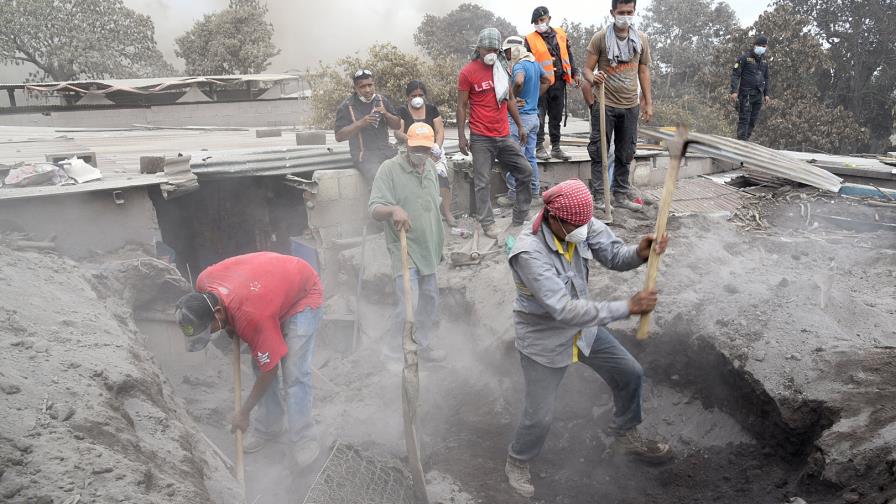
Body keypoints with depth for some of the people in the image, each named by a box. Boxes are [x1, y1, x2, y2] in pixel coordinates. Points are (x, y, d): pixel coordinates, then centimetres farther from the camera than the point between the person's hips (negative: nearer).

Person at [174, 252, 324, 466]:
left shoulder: (253, 317, -40)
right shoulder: (203, 282, -23)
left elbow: (269, 371, -24)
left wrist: (244, 413, -13)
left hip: (303, 294, -7)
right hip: (272, 286, 8)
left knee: (293, 373, -16)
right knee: (259, 364, 3)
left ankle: (304, 439, -5)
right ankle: (268, 426, 17)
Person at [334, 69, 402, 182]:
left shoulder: (382, 100, 11)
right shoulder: (346, 107, -1)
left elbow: (398, 125, 14)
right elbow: (339, 136, -7)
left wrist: (386, 114, -6)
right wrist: (360, 123, -18)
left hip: (387, 151, 5)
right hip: (364, 156, -5)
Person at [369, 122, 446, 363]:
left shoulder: (430, 166, 9)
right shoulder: (390, 169, -13)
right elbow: (374, 209, -20)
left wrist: (439, 243, 22)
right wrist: (394, 209, -42)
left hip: (428, 248, 7)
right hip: (404, 249, -7)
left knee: (429, 299, 15)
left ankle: (424, 345, 33)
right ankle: (394, 351, 6)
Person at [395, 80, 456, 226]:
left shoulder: (432, 109, 15)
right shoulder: (402, 112, 11)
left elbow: (440, 131, 8)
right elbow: (398, 133, -2)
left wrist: (437, 147, -11)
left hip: (432, 149, 2)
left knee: (441, 173, -29)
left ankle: (447, 212, -28)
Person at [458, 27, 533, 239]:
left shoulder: (502, 69, 11)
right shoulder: (468, 72, -6)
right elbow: (461, 106, -5)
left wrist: (520, 126, 16)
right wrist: (461, 136, -9)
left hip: (504, 136, 6)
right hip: (481, 138, -6)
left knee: (525, 172, 7)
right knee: (483, 182, -3)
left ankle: (520, 218, 18)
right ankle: (487, 223, 6)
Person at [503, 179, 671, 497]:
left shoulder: (583, 225, -17)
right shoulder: (528, 252, -36)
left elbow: (614, 255, -9)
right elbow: (564, 310, -38)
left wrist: (640, 253, -34)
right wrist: (628, 307, -36)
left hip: (583, 328, 7)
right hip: (544, 341, -6)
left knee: (630, 373, 17)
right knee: (540, 415, 4)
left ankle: (625, 436, 44)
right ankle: (517, 464, 36)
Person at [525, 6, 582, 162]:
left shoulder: (560, 34, 12)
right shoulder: (530, 39, -1)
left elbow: (569, 56, 17)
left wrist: (575, 73, 12)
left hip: (559, 83, 4)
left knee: (556, 117, 10)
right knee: (540, 117, -2)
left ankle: (556, 148, 17)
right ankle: (540, 147, 6)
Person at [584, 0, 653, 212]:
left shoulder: (642, 39, 7)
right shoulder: (600, 38, -4)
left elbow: (644, 71, 13)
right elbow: (587, 69, -4)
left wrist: (648, 102, 10)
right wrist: (594, 80, -27)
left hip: (631, 106, 4)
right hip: (605, 105, -4)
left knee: (625, 154, 10)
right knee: (599, 153, -2)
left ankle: (621, 195, 20)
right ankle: (599, 197, 5)